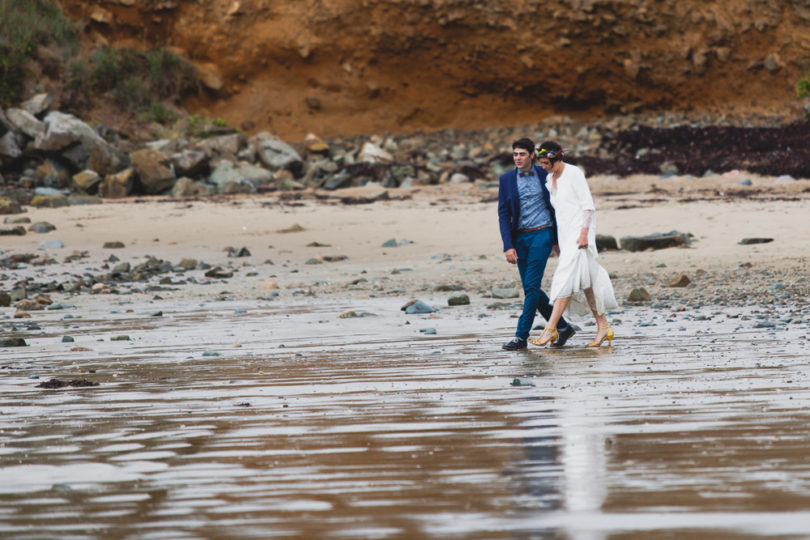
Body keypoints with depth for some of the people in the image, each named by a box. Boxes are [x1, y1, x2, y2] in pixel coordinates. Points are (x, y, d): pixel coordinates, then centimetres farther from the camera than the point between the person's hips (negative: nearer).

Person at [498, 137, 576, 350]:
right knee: (530, 289, 4)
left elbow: (555, 206, 10)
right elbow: (503, 214, 2)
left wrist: (560, 238, 9)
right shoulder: (506, 179, 5)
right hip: (520, 237, 3)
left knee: (531, 286, -12)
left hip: (542, 234, -3)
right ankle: (563, 328, 18)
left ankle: (521, 336, -11)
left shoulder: (544, 176, 2)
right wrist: (508, 246, -8)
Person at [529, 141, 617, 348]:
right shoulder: (550, 179, 13)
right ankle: (603, 326, 11)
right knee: (585, 281, 8)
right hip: (564, 234, 8)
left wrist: (584, 233, -20)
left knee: (566, 278, -14)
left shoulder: (574, 174, -10)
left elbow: (588, 205, -12)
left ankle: (551, 329, -19)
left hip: (579, 231, -8)